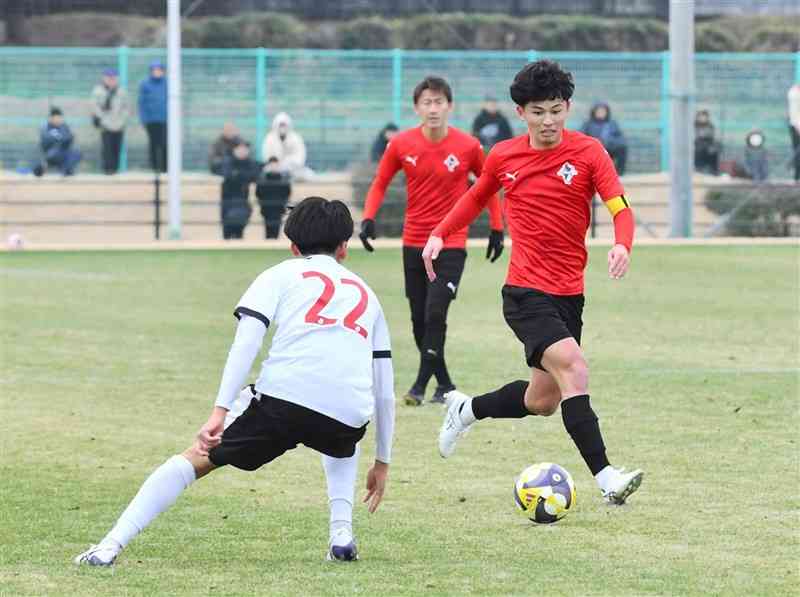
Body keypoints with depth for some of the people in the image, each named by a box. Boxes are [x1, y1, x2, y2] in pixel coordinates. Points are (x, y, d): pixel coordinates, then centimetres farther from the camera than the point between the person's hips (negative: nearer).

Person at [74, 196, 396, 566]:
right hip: (350, 416, 3)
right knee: (343, 447, 40)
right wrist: (382, 461, 39)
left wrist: (220, 411, -6)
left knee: (197, 458, 12)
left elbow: (245, 343, 2)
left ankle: (111, 545, -1)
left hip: (285, 396, -3)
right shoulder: (366, 293, 32)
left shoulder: (280, 275, 22)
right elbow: (384, 390, 30)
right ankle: (342, 533, 17)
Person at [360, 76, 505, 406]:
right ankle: (444, 384, 20)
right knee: (419, 320, 6)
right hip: (413, 242, 3)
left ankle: (421, 385, -7)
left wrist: (496, 228, 5)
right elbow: (380, 183, 8)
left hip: (451, 243, -3)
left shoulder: (468, 146, -8)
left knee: (435, 315, -15)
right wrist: (368, 218, -6)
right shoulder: (401, 144, -4)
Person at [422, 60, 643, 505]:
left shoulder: (588, 152, -3)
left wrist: (622, 245, -32)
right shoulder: (504, 156, 1)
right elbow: (477, 198, 22)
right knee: (573, 367, -24)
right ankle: (606, 477, -29)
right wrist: (440, 234, 14)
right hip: (526, 291, -3)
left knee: (543, 400, 10)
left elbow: (620, 208, -12)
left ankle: (466, 410, 38)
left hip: (570, 292, 3)